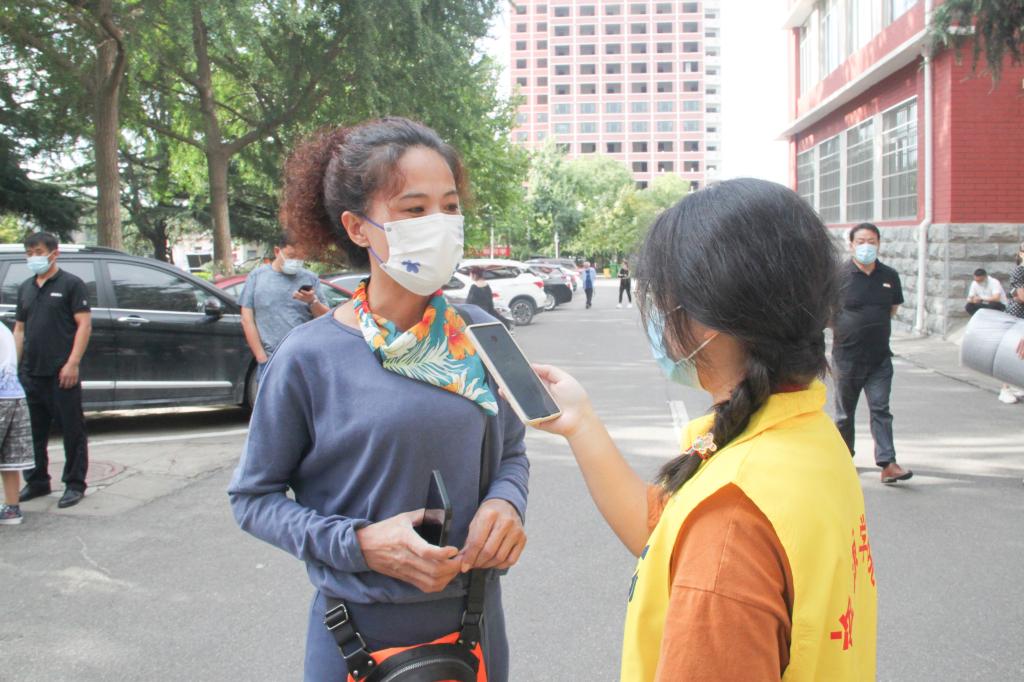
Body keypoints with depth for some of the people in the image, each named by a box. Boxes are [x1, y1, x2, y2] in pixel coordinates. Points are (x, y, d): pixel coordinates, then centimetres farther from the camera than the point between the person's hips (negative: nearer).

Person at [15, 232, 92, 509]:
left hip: (61, 373, -6)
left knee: (72, 430, 0)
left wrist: (72, 364, -16)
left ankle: (75, 484, 8)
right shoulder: (25, 288, 17)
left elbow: (84, 324, -8)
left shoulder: (71, 284, -2)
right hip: (30, 373, 6)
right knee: (33, 431, 11)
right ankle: (36, 482, 23)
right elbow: (19, 329, 20)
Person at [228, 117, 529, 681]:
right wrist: (359, 544, -19)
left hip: (476, 621, 3)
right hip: (360, 636, -3)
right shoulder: (310, 358, -13)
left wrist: (505, 502, -12)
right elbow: (253, 496, -4)